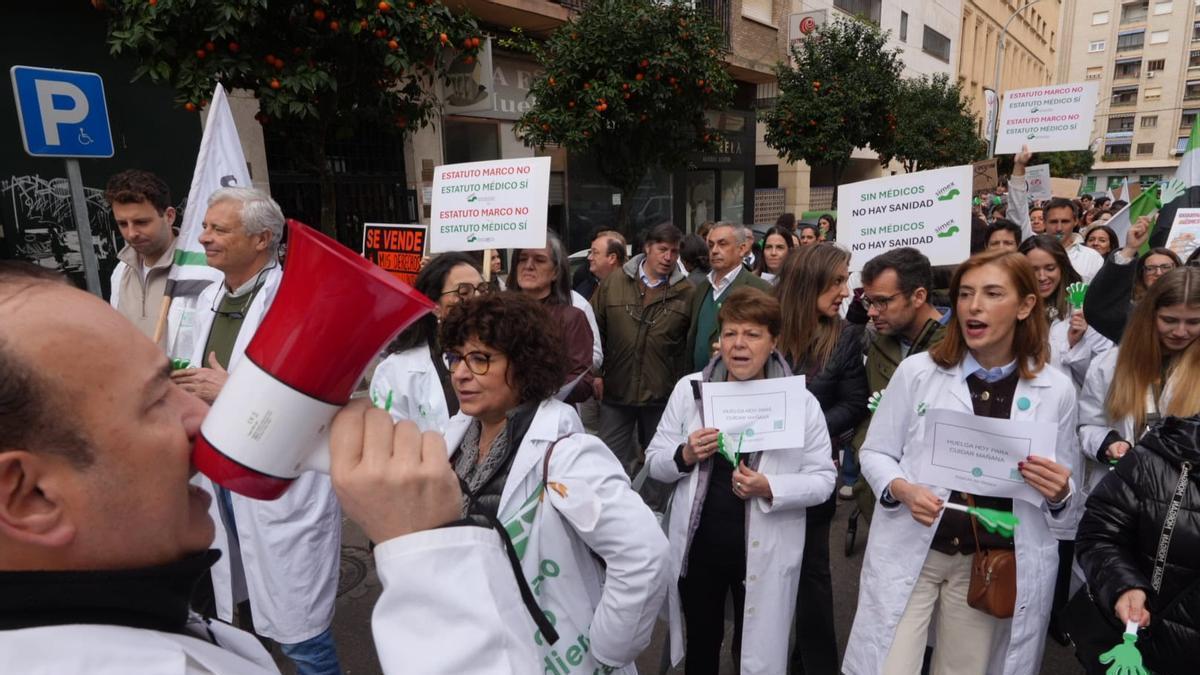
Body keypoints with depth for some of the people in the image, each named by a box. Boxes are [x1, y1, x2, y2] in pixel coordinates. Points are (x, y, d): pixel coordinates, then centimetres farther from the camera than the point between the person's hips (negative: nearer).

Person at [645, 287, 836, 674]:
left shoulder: (802, 402, -9)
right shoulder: (689, 389, -5)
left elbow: (823, 479, -8)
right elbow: (655, 462, 1)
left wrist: (770, 489, -24)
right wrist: (685, 456, -20)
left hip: (764, 554, -1)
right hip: (698, 546, 2)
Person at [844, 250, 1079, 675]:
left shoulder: (1056, 391, -1)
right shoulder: (916, 371, -6)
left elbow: (1064, 500, 8)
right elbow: (874, 453, 0)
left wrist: (1058, 493, -14)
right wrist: (902, 489, -19)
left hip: (993, 564, 2)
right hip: (910, 553, -1)